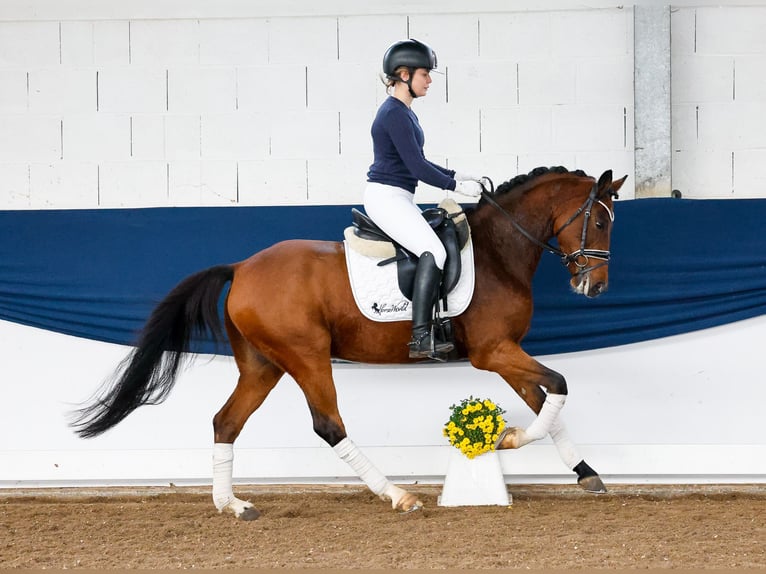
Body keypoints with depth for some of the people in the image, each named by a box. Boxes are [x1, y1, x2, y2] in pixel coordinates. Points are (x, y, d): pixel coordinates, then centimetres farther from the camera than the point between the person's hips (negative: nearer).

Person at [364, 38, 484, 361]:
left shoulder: (404, 112, 17)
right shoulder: (395, 114, -16)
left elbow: (416, 163, 24)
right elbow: (417, 167, -19)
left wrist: (455, 175, 15)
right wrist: (456, 186, -12)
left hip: (399, 199, 11)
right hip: (386, 197, -11)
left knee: (438, 249, 10)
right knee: (434, 252, -24)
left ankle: (433, 328, 11)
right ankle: (421, 339, -29)